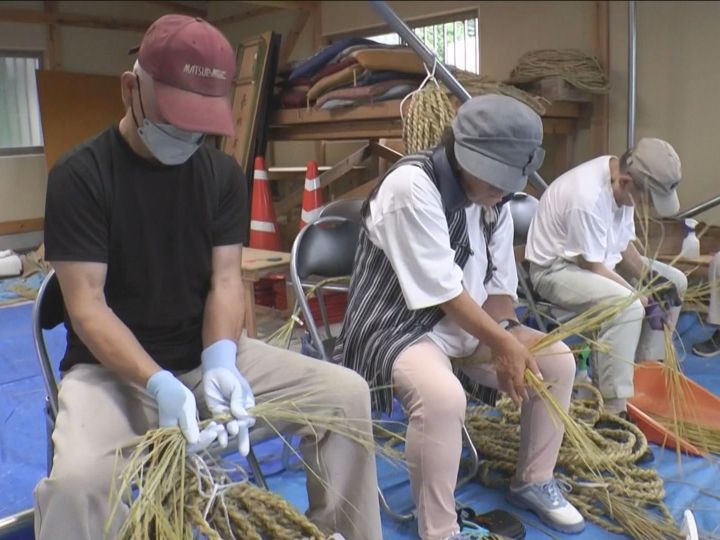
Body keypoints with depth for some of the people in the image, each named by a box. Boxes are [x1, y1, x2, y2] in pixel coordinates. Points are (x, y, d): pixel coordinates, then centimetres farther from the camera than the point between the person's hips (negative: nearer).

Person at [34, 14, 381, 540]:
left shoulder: (224, 174, 1)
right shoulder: (80, 176, -11)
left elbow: (226, 280, -4)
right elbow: (87, 308, -16)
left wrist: (220, 360, -24)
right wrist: (160, 385, -31)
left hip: (207, 353, 4)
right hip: (113, 368, -3)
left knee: (347, 392, -12)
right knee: (77, 480, -35)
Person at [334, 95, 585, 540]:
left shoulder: (493, 199, 4)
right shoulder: (412, 185, -23)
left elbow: (500, 285, 5)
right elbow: (442, 289, -23)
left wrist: (508, 340, -13)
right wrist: (501, 343, -18)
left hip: (467, 324, 9)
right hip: (397, 325, -8)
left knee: (558, 361, 4)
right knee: (443, 396, -36)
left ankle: (534, 482, 23)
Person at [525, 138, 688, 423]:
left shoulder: (621, 180, -5)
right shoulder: (587, 197, -32)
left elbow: (624, 243, 8)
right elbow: (593, 268, -25)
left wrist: (651, 279, -6)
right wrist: (644, 299, -19)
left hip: (600, 258, 10)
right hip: (556, 268, -10)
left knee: (675, 281, 9)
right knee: (628, 306, -32)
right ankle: (614, 408, -27)